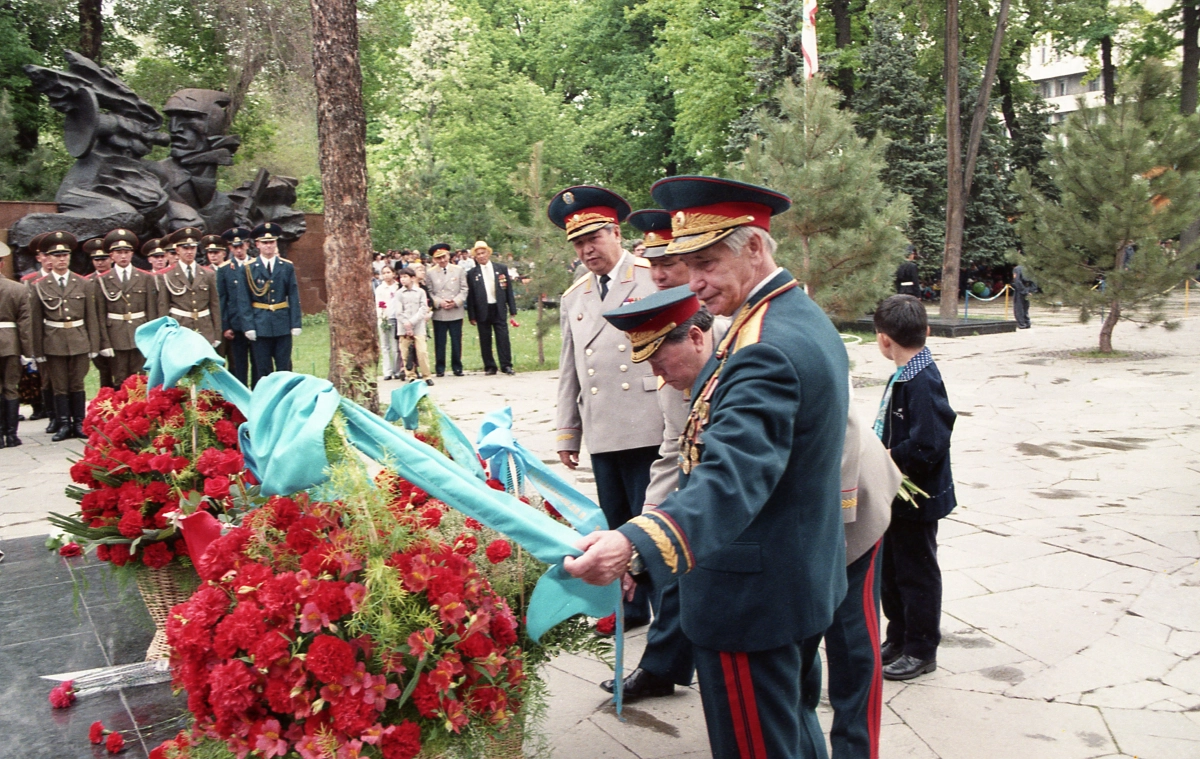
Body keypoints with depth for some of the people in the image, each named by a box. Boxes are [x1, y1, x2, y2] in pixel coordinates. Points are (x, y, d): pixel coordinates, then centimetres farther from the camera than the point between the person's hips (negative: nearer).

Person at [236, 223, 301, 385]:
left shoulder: (287, 267, 7)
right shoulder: (248, 269, 2)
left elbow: (294, 298, 5)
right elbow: (243, 301, 0)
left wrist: (295, 324, -2)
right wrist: (248, 326, -8)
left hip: (283, 324, 1)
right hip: (260, 325, -1)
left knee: (284, 368, 5)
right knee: (262, 370, 3)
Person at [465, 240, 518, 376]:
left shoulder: (501, 268, 6)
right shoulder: (472, 273, 2)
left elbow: (509, 290, 6)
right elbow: (470, 296, 2)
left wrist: (512, 311, 2)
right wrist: (472, 316, -2)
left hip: (499, 309, 0)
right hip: (482, 310, 0)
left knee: (503, 338, -2)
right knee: (485, 340, 3)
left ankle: (506, 365, 3)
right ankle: (489, 367, 11)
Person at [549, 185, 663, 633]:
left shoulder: (655, 280, -1)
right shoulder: (573, 299, 17)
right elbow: (569, 372, 20)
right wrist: (567, 434, 18)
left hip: (650, 432, -5)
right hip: (602, 436, 5)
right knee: (616, 527, 12)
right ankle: (631, 607, 26)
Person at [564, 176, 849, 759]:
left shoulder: (766, 351, -27)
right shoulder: (806, 318, 6)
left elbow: (730, 478, -41)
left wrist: (636, 545, -54)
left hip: (751, 598, -10)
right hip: (805, 580, 11)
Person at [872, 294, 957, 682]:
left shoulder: (923, 382, -25)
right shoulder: (904, 375, 4)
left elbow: (928, 447, -29)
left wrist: (888, 457, -20)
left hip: (916, 499, -9)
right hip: (896, 495, 9)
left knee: (916, 573, 6)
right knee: (890, 568, 20)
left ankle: (921, 651, 21)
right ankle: (898, 638, 35)